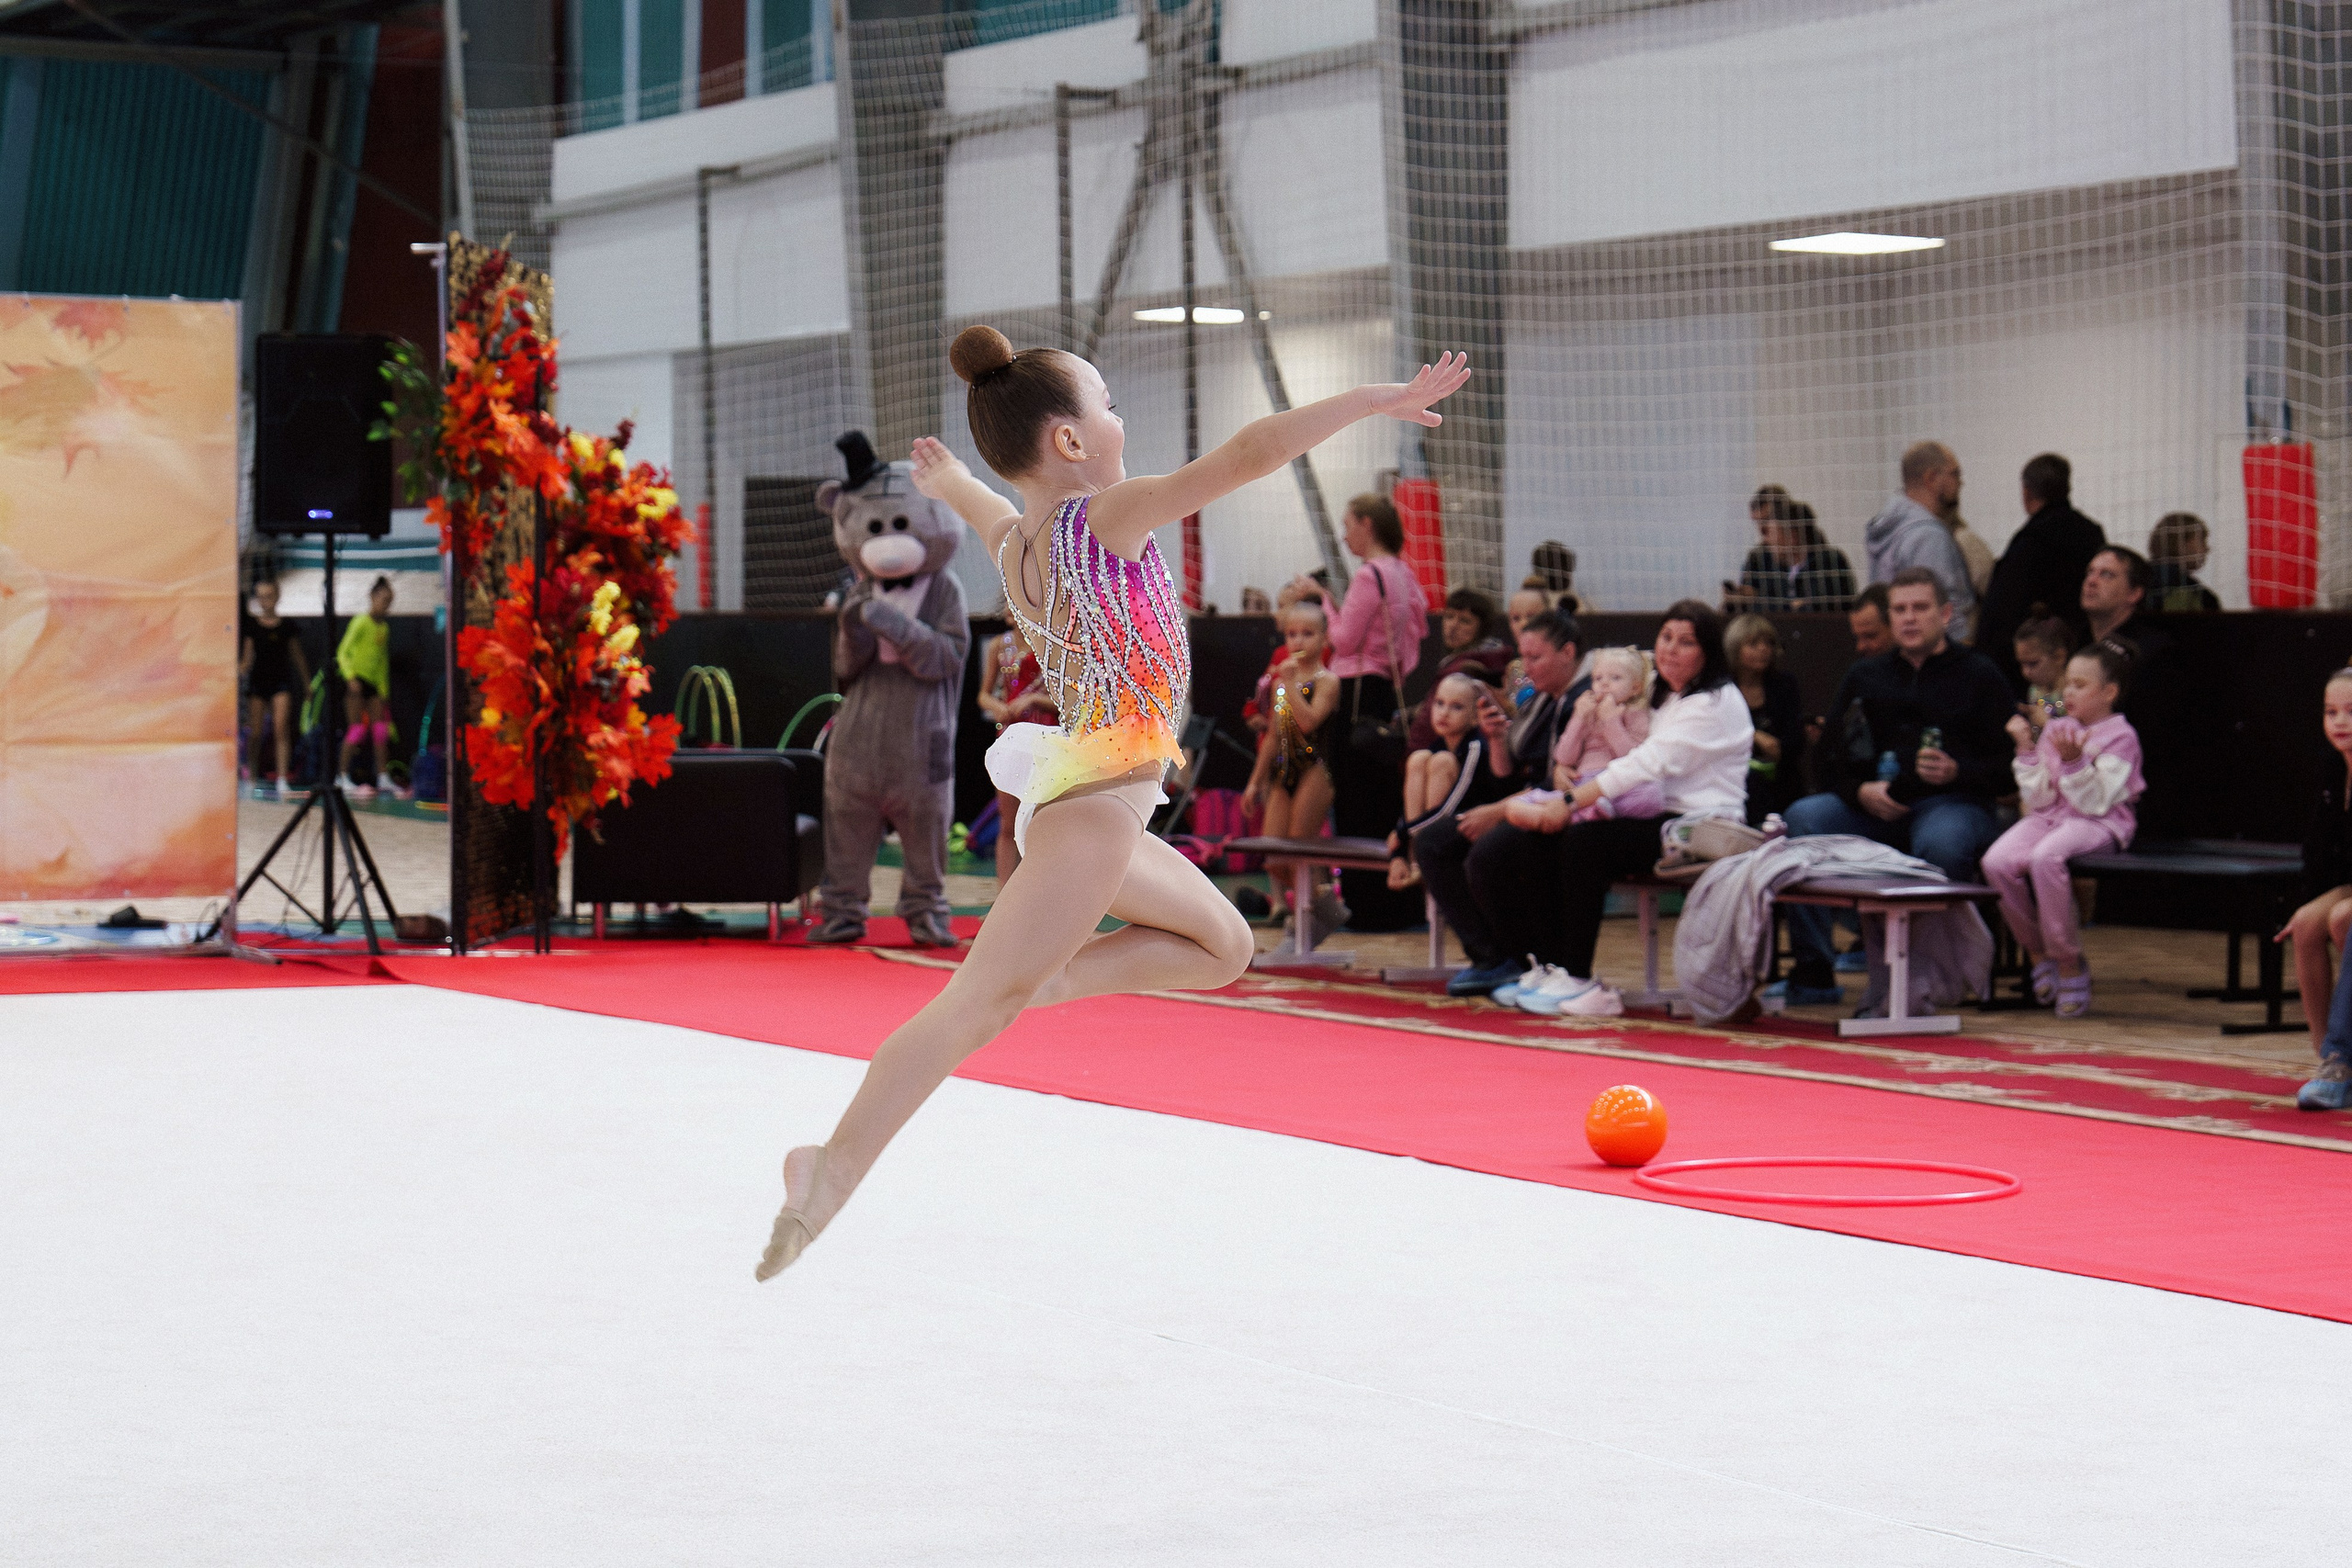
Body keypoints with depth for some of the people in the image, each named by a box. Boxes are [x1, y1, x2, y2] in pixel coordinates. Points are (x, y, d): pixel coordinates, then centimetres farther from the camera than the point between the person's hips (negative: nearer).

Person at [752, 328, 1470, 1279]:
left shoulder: (1013, 538, 10)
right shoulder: (1107, 517, -12)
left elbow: (978, 505, 35)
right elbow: (1249, 455, -19)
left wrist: (948, 480, 58)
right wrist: (1380, 399, -13)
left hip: (1076, 799, 10)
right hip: (1094, 803, -10)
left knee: (1220, 944, 20)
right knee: (980, 1004, -14)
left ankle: (1046, 977, 5)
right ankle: (834, 1170, -20)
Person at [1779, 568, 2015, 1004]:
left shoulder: (1978, 675, 9)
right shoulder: (1864, 678, 22)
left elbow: (2006, 768, 1)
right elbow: (1832, 759, 16)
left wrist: (1956, 772, -19)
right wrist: (1861, 791, -6)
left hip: (1953, 801, -4)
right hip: (1874, 807, 4)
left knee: (1941, 842, -40)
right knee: (1802, 818, -24)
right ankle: (1813, 972, -23)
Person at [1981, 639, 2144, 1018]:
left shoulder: (2121, 737, -2)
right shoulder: (2055, 729, 15)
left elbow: (2096, 801, -13)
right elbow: (2039, 799, 7)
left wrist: (2074, 762, -24)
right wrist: (2026, 750, -1)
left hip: (2097, 823, -6)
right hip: (2050, 817, 6)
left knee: (2045, 858, -37)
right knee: (1997, 862, -25)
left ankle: (2069, 965, -21)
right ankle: (2038, 955, -4)